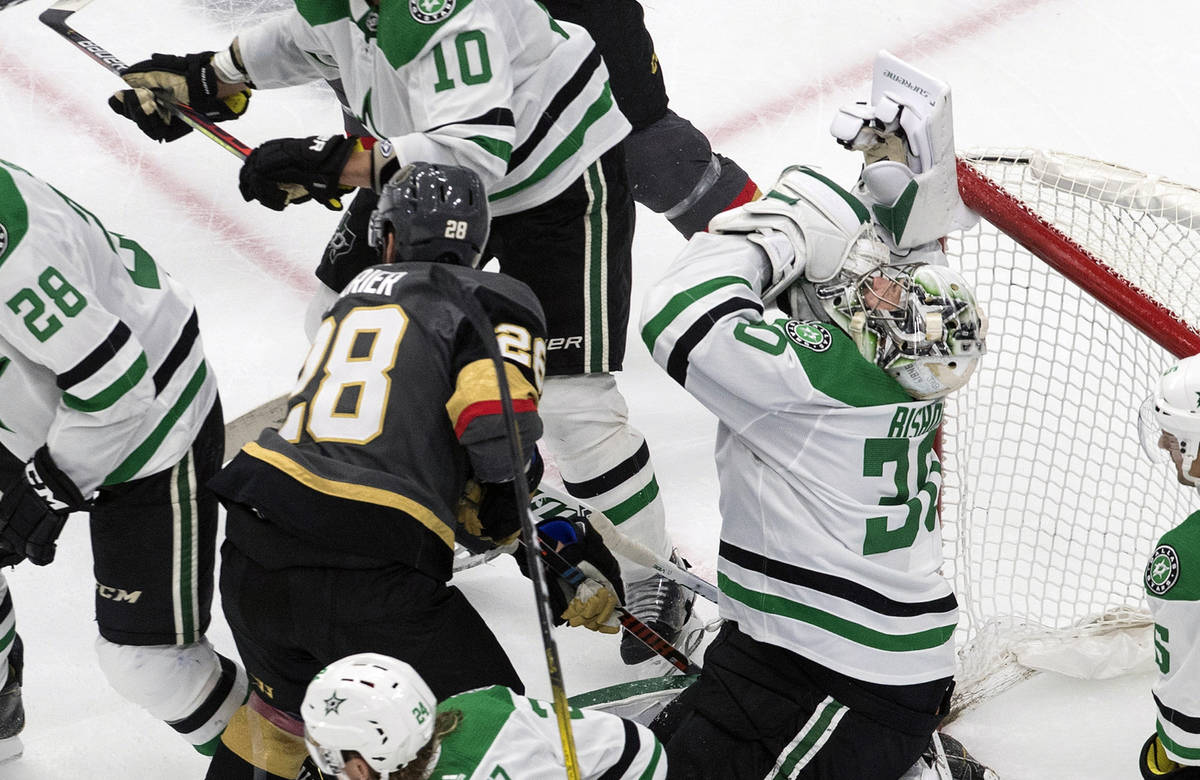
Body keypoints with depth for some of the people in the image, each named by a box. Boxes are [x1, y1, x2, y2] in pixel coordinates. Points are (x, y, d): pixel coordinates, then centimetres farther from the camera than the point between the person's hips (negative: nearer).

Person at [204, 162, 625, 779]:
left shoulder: (359, 293, 25)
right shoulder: (495, 300, 6)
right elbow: (497, 438, -12)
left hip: (251, 565, 6)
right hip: (374, 580, -6)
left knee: (284, 706, 35)